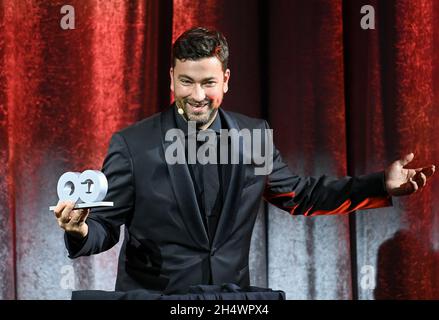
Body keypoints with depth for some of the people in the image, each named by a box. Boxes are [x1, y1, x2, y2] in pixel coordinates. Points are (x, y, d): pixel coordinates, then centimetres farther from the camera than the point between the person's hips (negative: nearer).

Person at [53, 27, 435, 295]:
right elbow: (106, 227, -5)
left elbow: (299, 196, 13)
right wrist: (81, 228, -30)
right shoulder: (132, 145, -9)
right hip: (152, 295, -3)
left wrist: (384, 184, 5)